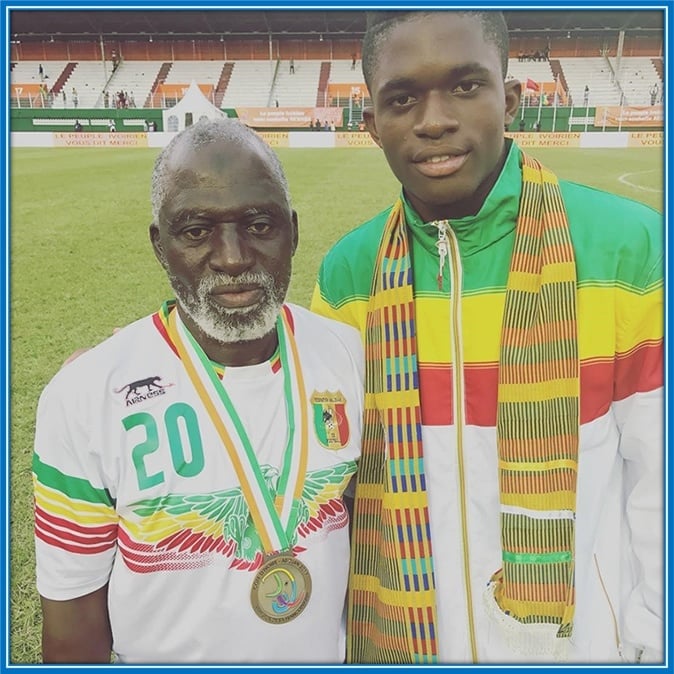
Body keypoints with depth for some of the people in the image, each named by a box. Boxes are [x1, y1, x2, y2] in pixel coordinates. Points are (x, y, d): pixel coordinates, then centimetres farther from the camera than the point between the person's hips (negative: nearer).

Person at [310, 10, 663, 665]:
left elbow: (657, 478, -9)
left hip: (581, 639, -1)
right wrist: (325, 638, 4)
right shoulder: (345, 273, -8)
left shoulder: (628, 245, -16)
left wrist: (651, 641, -4)